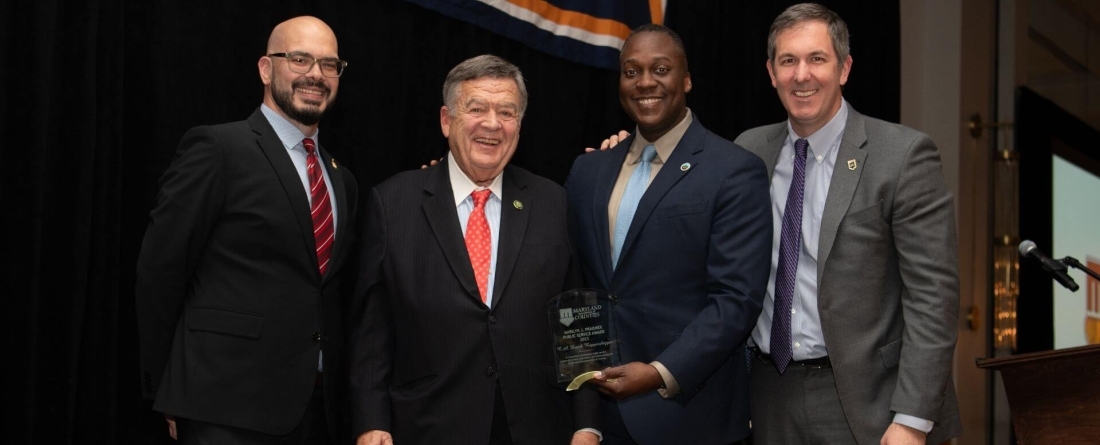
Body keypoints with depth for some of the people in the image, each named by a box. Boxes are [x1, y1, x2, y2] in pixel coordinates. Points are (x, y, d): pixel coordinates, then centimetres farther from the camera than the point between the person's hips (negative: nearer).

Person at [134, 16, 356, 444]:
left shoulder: (342, 179, 15)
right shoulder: (217, 148, -5)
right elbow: (159, 273, -5)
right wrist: (170, 393, -2)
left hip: (319, 409, 6)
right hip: (230, 409, -6)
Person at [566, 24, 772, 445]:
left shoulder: (734, 171, -8)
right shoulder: (589, 169, 10)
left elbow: (737, 298, -14)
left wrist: (661, 374, -19)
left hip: (686, 410, -5)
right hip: (598, 404, 5)